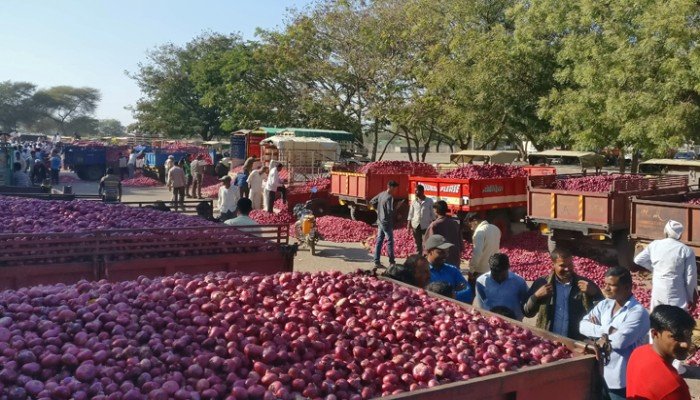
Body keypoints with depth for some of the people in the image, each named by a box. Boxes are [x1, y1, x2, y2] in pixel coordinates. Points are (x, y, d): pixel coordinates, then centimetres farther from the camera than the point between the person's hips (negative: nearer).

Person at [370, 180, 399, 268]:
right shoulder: (389, 197, -19)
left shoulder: (381, 194, 7)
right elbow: (390, 211, -26)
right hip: (387, 223, -8)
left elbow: (372, 202, 15)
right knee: (390, 242, 2)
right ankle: (392, 262, 11)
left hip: (380, 222, 8)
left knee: (379, 241, 9)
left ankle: (377, 262, 11)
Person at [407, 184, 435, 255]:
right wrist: (409, 226, 2)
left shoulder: (429, 201, -3)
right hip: (415, 226, 3)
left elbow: (432, 214, 1)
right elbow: (410, 214, 7)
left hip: (426, 226, -3)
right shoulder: (414, 202, 3)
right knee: (418, 244, 11)